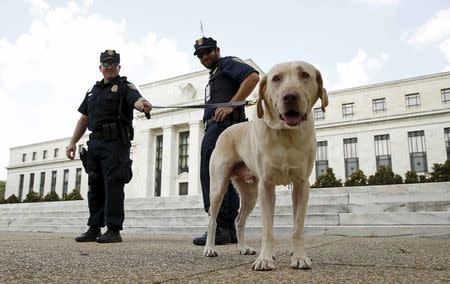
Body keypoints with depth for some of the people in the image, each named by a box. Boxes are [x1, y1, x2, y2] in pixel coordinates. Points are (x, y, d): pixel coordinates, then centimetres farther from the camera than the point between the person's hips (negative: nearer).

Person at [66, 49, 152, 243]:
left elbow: (136, 100, -20)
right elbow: (84, 119, 23)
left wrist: (143, 105, -44)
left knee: (113, 185, -10)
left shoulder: (125, 86, 2)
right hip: (95, 142, 7)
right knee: (95, 187, 10)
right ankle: (94, 229, 18)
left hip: (115, 142, -7)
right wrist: (73, 142, 16)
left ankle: (114, 230, -5)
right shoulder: (93, 90, 21)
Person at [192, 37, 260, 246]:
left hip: (223, 125, -10)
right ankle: (229, 229, 12)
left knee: (211, 175, -17)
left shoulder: (228, 63, 6)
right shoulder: (214, 77, 33)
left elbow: (253, 76, -13)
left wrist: (231, 105, -18)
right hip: (215, 128, 10)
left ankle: (219, 228, -18)